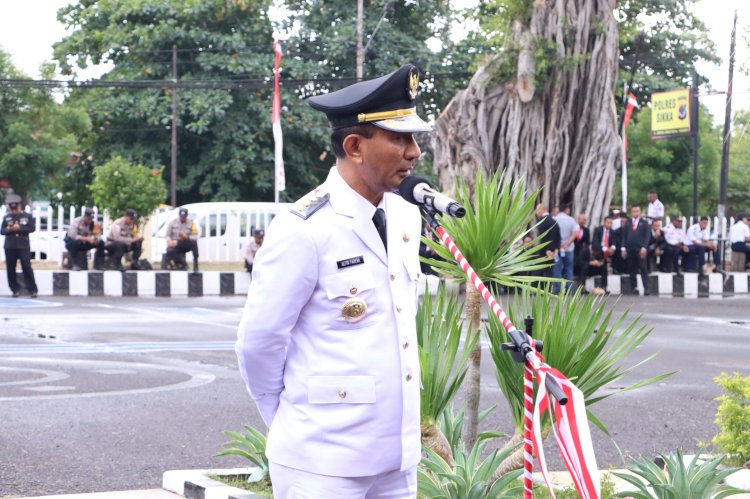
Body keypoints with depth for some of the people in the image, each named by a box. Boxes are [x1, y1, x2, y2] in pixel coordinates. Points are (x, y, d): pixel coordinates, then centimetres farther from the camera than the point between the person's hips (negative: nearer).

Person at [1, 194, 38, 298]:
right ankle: (15, 290, 14)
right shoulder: (6, 217, 8)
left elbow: (32, 228, -7)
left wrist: (19, 228, -16)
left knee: (27, 267, -7)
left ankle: (33, 290, -1)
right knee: (10, 269, 4)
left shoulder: (27, 216, 2)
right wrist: (8, 229, -15)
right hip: (10, 247, 3)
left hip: (23, 246, -3)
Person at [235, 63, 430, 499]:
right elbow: (259, 342, -9)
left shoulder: (407, 218, 8)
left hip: (397, 459, 7)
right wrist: (294, 421, 5)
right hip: (325, 463, -7)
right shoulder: (305, 230, -14)